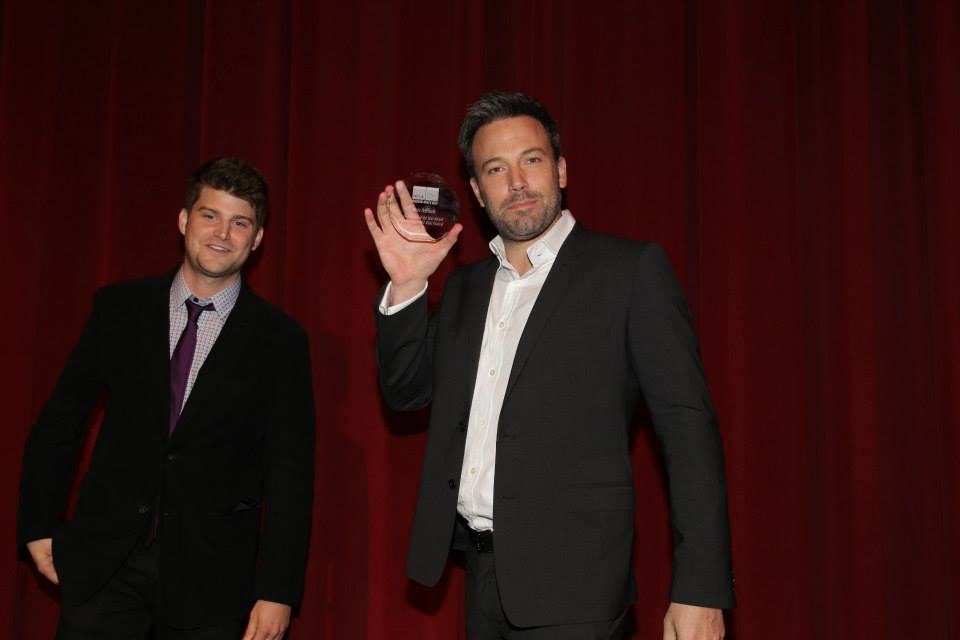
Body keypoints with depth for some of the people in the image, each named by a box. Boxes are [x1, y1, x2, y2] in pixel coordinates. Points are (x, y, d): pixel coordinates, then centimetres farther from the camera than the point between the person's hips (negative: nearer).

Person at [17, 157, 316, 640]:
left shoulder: (280, 342, -4)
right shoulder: (119, 308, 2)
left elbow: (289, 474, -5)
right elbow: (59, 422, 9)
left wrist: (278, 592, -8)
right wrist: (39, 525, 6)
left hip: (208, 579, -1)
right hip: (102, 563, 2)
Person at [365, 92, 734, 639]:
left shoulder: (630, 270, -6)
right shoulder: (465, 289, 12)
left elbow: (688, 426, -10)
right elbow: (405, 390, 13)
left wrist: (701, 590, -17)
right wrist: (406, 285, -2)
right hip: (483, 576, 6)